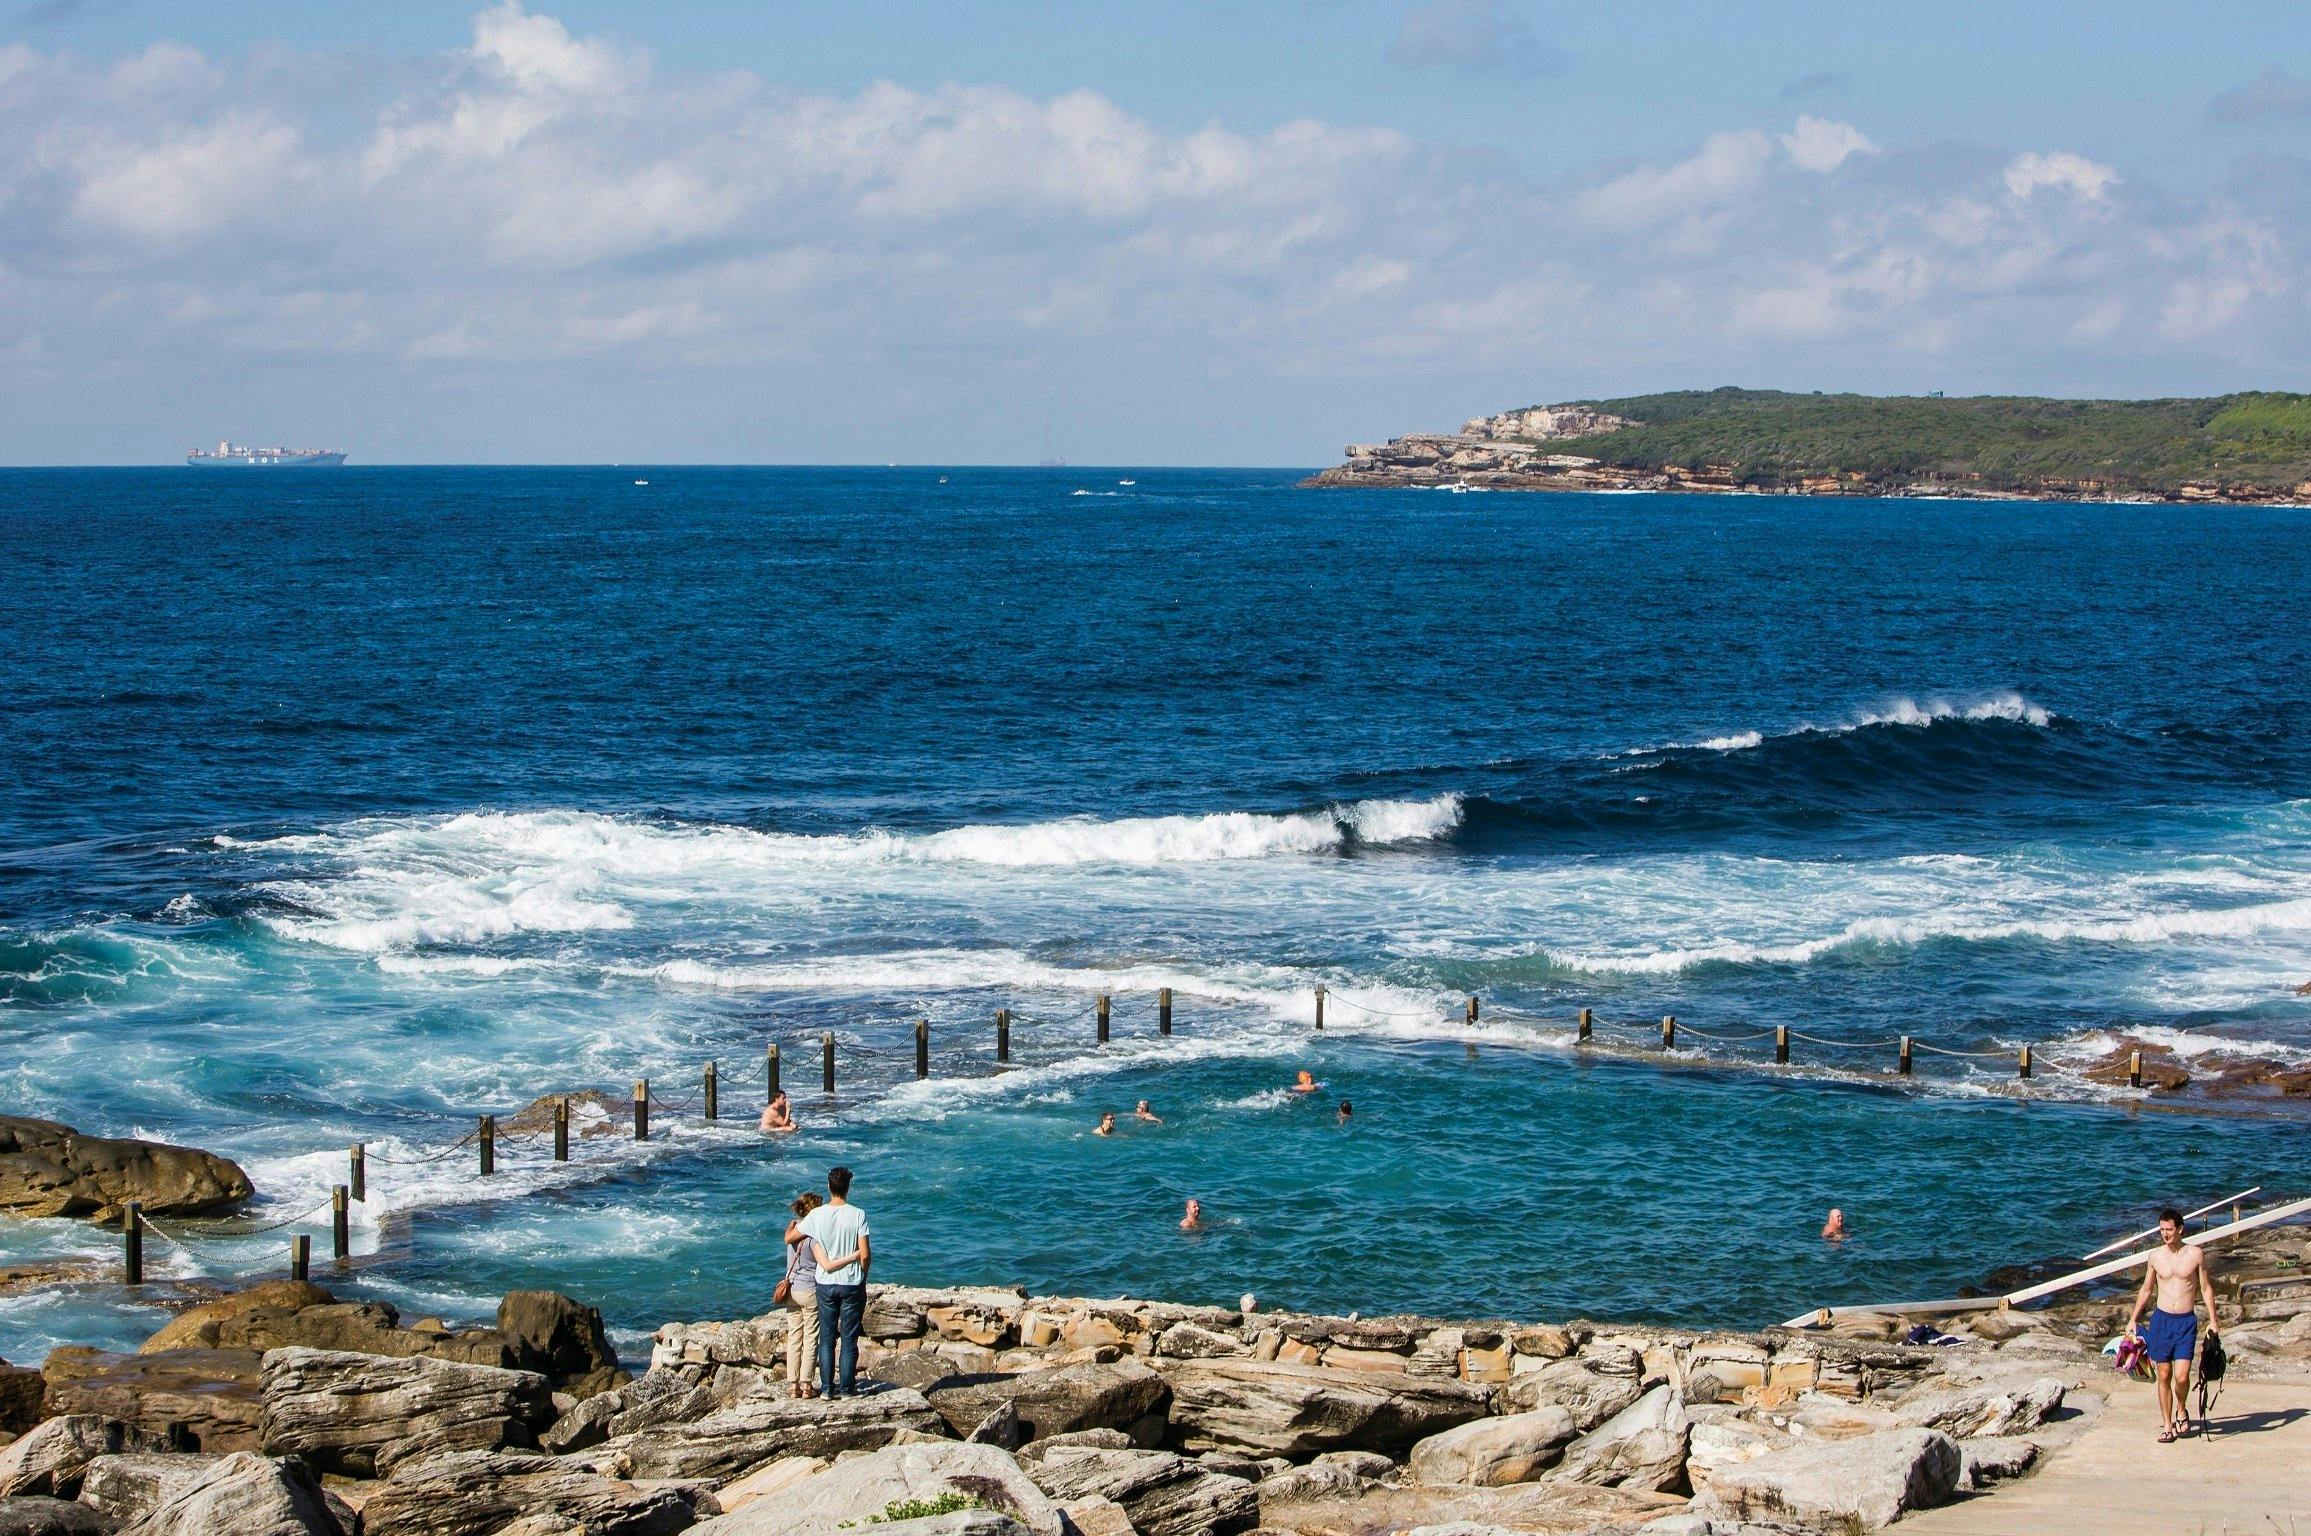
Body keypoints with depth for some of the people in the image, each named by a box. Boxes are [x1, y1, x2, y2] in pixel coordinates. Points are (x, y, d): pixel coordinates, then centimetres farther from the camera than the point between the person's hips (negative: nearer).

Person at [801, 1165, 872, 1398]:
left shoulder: (816, 1216, -6)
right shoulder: (857, 1215, -12)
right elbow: (865, 1255, -12)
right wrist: (863, 1276, 6)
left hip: (826, 1285, 2)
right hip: (852, 1284, -2)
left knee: (827, 1339, 10)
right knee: (849, 1339, 6)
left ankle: (827, 1388, 9)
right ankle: (847, 1387, 8)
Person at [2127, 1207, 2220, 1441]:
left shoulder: (2195, 1255, -2)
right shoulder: (2156, 1256, 4)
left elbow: (2206, 1289, 5)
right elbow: (2146, 1290, 15)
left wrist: (2212, 1320, -1)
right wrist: (2133, 1319, 14)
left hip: (2186, 1321, -2)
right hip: (2161, 1319, 2)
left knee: (2181, 1375, -11)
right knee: (2164, 1376, 3)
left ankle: (2181, 1411, 17)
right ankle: (2166, 1425, 12)